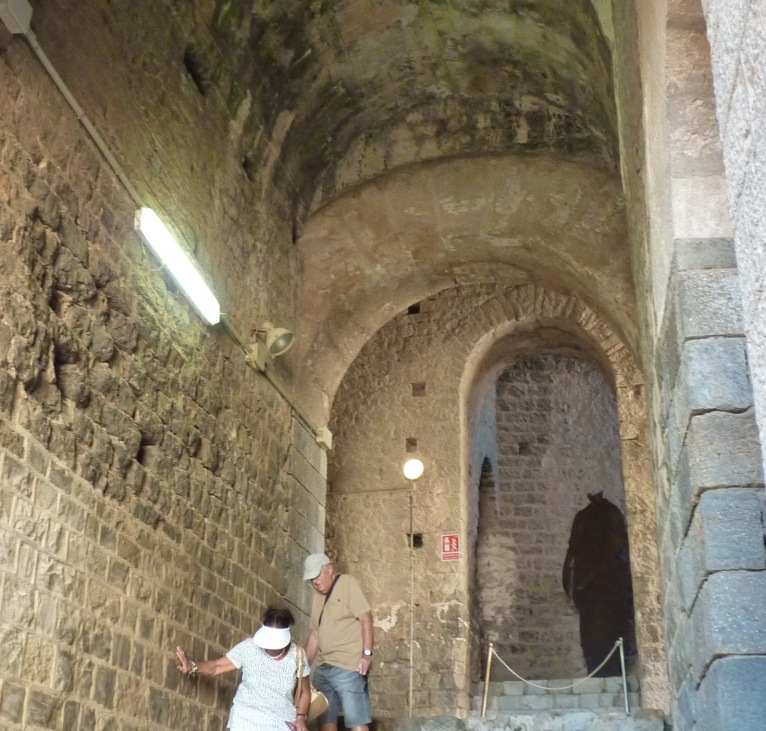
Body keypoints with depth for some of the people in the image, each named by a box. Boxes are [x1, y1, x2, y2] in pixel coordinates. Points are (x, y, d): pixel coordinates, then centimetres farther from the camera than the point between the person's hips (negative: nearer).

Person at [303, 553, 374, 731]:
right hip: (323, 668, 8)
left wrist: (367, 653, -19)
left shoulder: (347, 583, -3)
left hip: (348, 667, -8)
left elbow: (366, 618, -11)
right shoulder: (318, 595, 18)